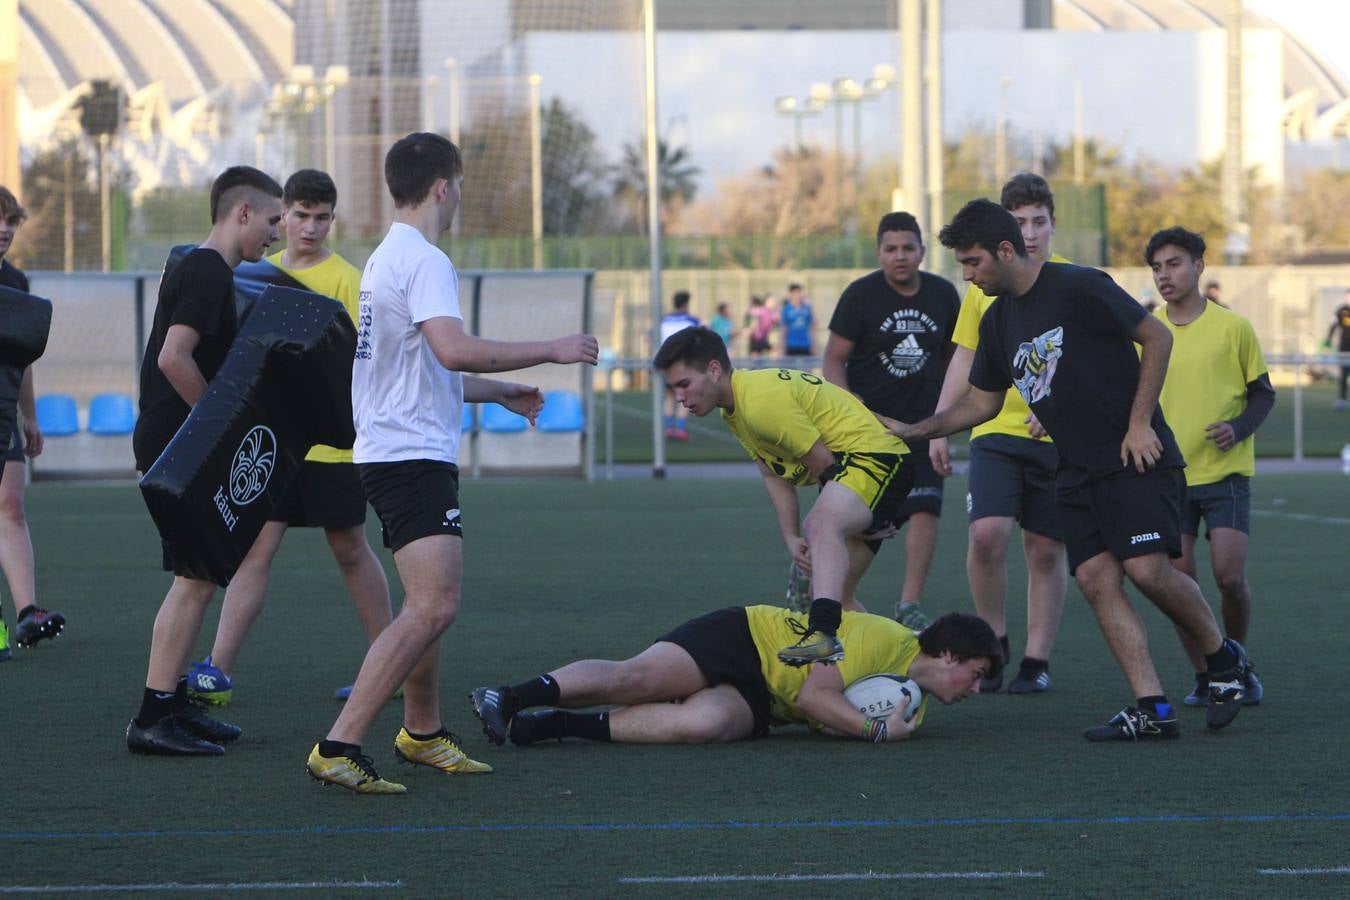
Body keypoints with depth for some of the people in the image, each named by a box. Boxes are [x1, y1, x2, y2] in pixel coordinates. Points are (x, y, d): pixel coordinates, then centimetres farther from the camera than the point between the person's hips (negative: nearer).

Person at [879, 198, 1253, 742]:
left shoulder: (1079, 288, -12)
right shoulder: (997, 321, 11)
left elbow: (1157, 338, -9)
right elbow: (982, 402, 23)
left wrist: (1139, 423, -12)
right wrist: (912, 431, 15)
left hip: (1136, 458, -7)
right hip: (1076, 472, 7)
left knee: (1147, 569, -19)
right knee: (1097, 581, -7)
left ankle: (1222, 657, 6)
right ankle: (1152, 710, -8)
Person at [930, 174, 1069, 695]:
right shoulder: (984, 285, 8)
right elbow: (964, 362, 14)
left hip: (1058, 436, -1)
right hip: (996, 431, 1)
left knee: (1045, 549, 3)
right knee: (986, 533, -16)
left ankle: (1037, 660, 13)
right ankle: (992, 642, 3)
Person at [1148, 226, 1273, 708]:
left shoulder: (1233, 327, -2)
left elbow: (1263, 393, 5)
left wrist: (1239, 427, -12)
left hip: (1225, 470, -2)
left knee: (1229, 576, -10)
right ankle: (1203, 677, 11)